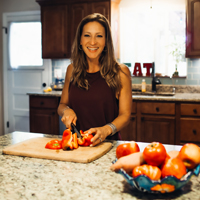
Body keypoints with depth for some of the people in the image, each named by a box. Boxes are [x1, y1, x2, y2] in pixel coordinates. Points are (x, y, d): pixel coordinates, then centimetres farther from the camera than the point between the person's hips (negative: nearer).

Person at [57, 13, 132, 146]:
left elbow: (125, 115, -3)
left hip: (107, 143, -4)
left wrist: (106, 130, -22)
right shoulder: (72, 70, 7)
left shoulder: (120, 72, -3)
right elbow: (62, 104, 18)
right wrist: (66, 110, -5)